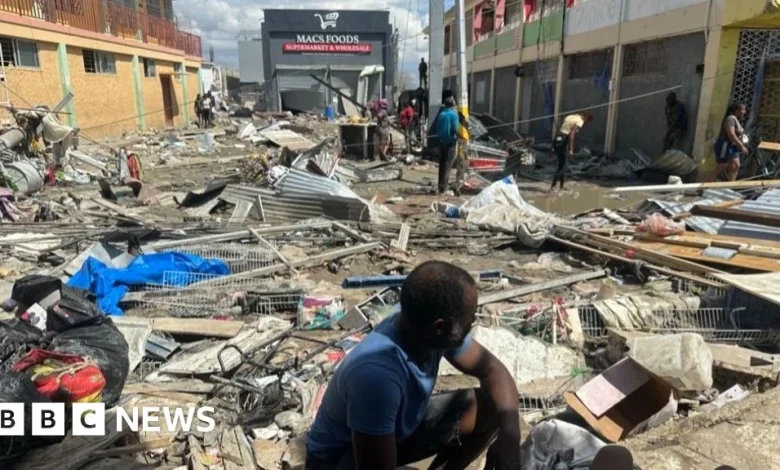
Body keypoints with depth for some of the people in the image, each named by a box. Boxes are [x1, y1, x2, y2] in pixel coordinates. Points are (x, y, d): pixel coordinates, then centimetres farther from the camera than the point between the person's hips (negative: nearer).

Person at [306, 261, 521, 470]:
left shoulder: (440, 333, -17)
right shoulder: (377, 373, -40)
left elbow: (491, 368, -4)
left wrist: (509, 433, -21)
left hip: (403, 425, 7)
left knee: (491, 407, -8)